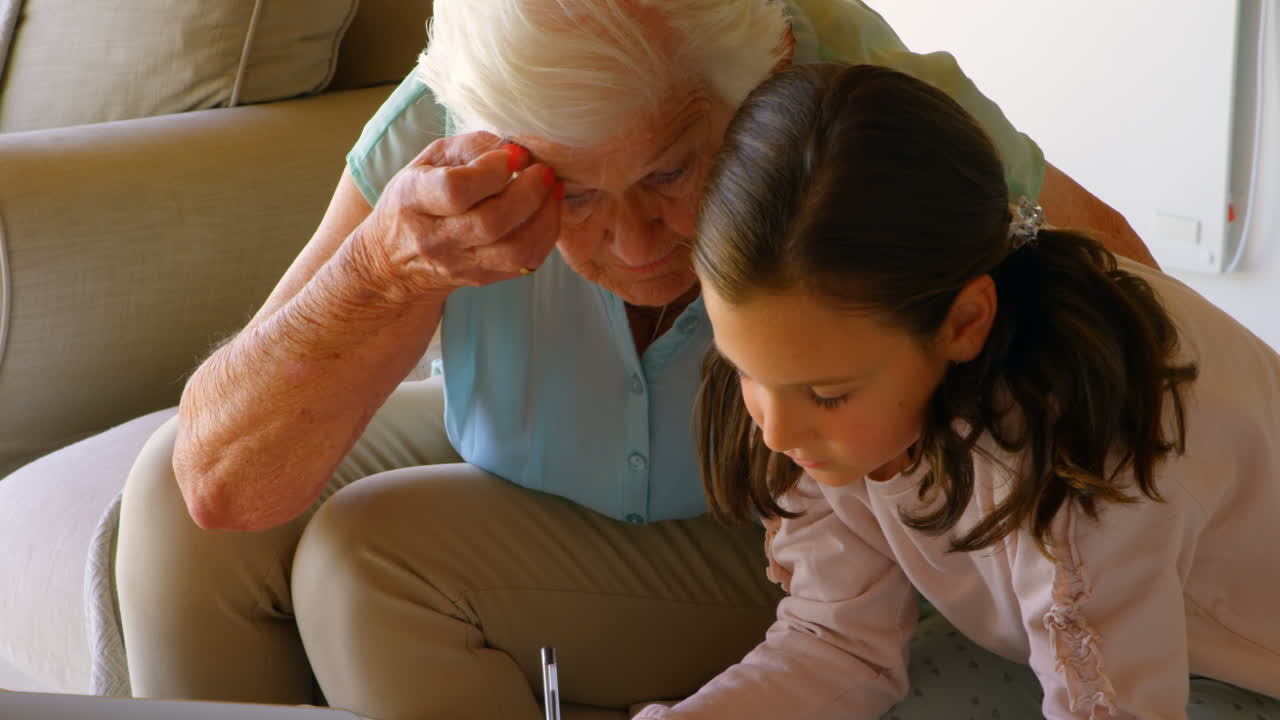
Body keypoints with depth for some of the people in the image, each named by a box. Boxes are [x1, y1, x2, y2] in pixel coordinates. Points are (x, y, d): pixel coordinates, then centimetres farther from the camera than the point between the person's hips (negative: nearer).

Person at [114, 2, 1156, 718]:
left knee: (373, 561, -24)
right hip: (526, 470, 4)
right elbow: (222, 480, -31)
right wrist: (389, 268, -49)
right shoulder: (445, 132, -29)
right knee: (174, 496, -12)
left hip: (767, 540, -3)